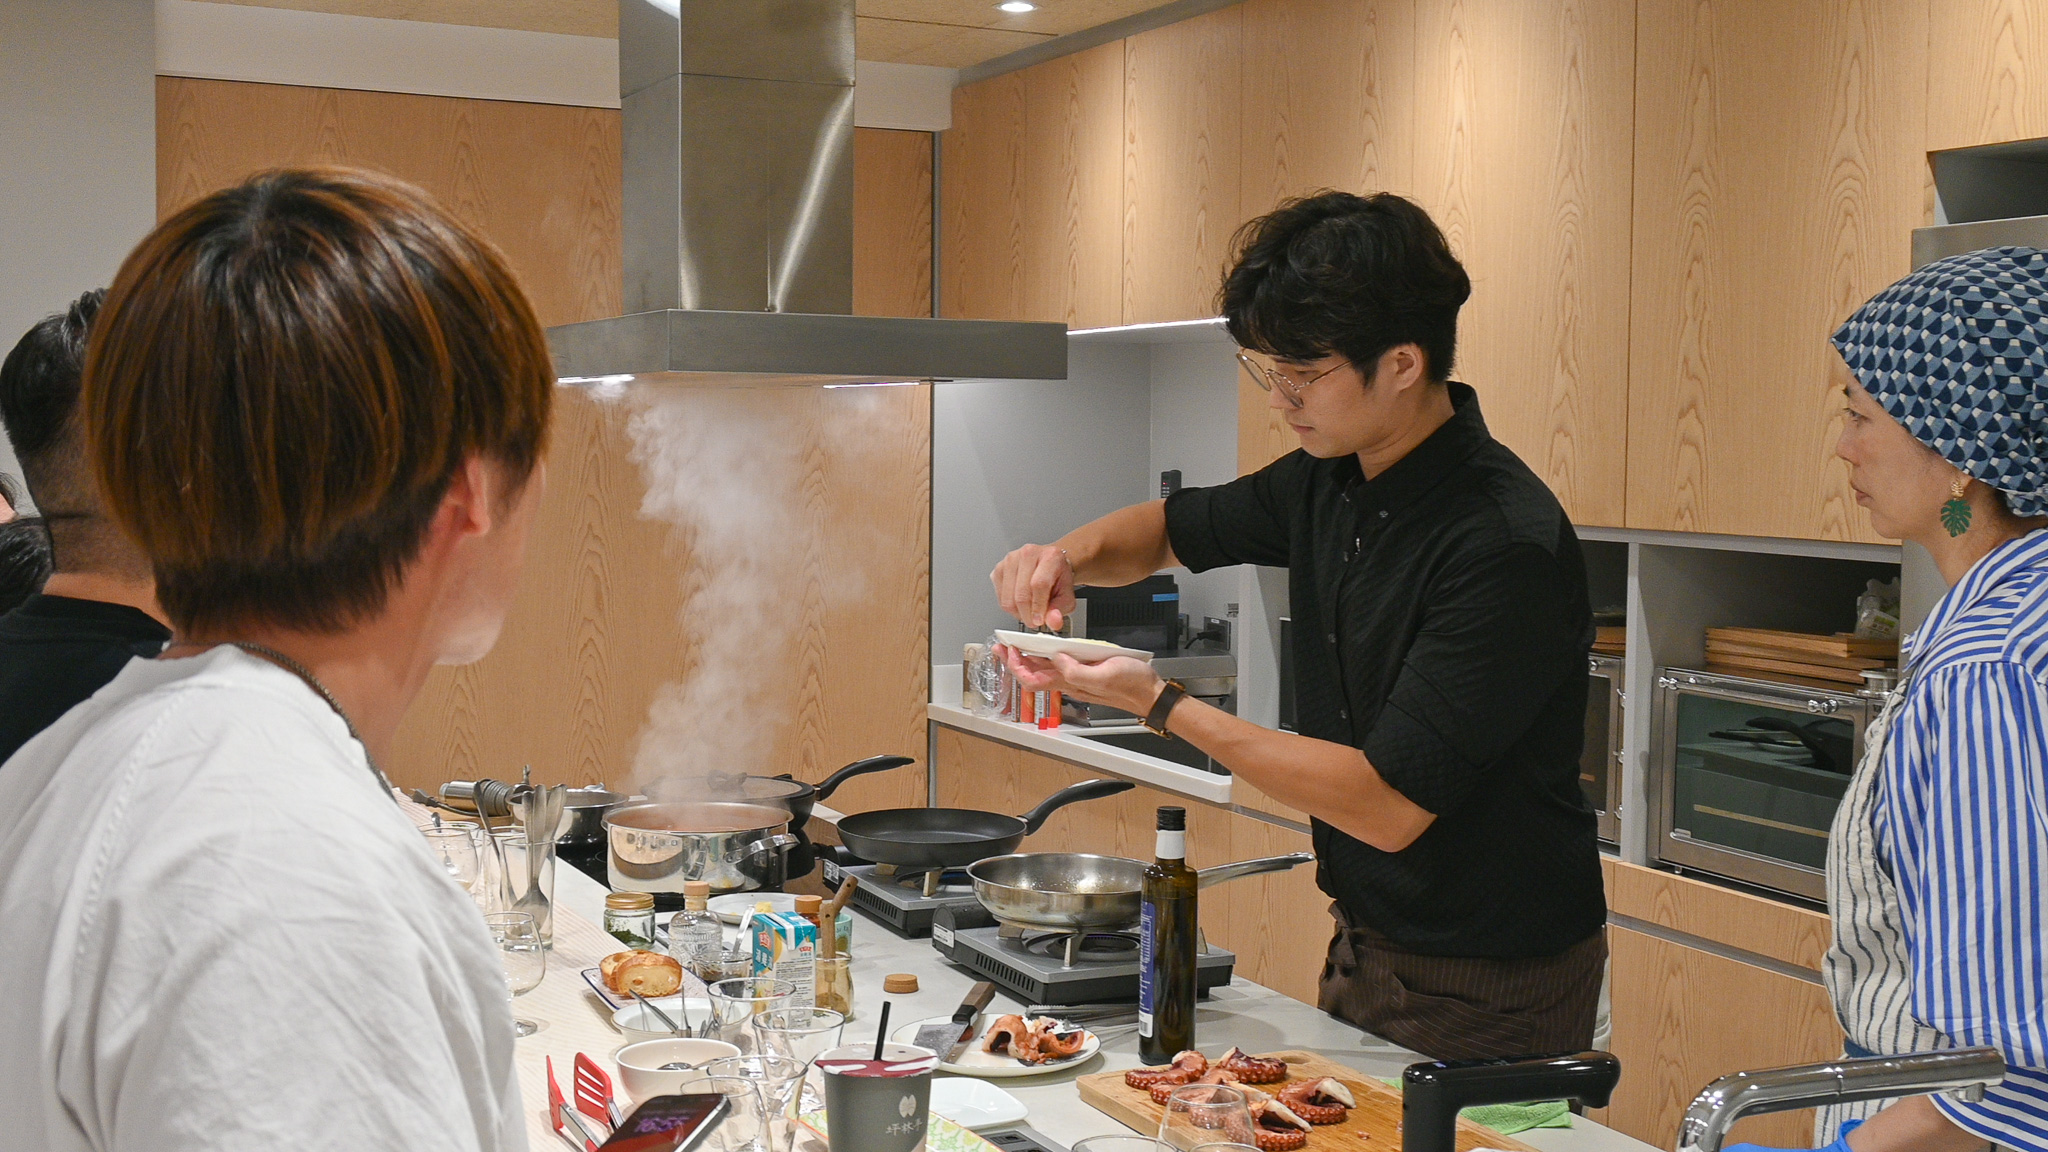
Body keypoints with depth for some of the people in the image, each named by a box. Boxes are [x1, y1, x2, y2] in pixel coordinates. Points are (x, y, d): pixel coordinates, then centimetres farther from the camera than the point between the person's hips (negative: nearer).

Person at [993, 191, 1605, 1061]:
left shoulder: (1506, 548, -27)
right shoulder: (1331, 482, 0)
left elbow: (1388, 805, -27)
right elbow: (1173, 528, 18)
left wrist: (1156, 702, -23)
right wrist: (1072, 555, -5)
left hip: (1486, 990, -8)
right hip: (1366, 947, 8)